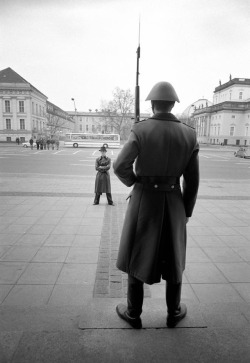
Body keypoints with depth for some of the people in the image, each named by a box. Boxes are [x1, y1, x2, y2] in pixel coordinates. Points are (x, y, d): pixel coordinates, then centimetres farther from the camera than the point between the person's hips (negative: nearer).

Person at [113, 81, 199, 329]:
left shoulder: (140, 129, -11)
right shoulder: (189, 134, -3)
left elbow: (120, 166, -21)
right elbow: (192, 180, -1)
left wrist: (134, 182, 2)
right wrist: (186, 212, 10)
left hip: (143, 201, -2)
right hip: (173, 202, 3)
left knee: (137, 255, 14)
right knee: (173, 258, 20)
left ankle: (133, 313, 29)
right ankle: (173, 313, 35)